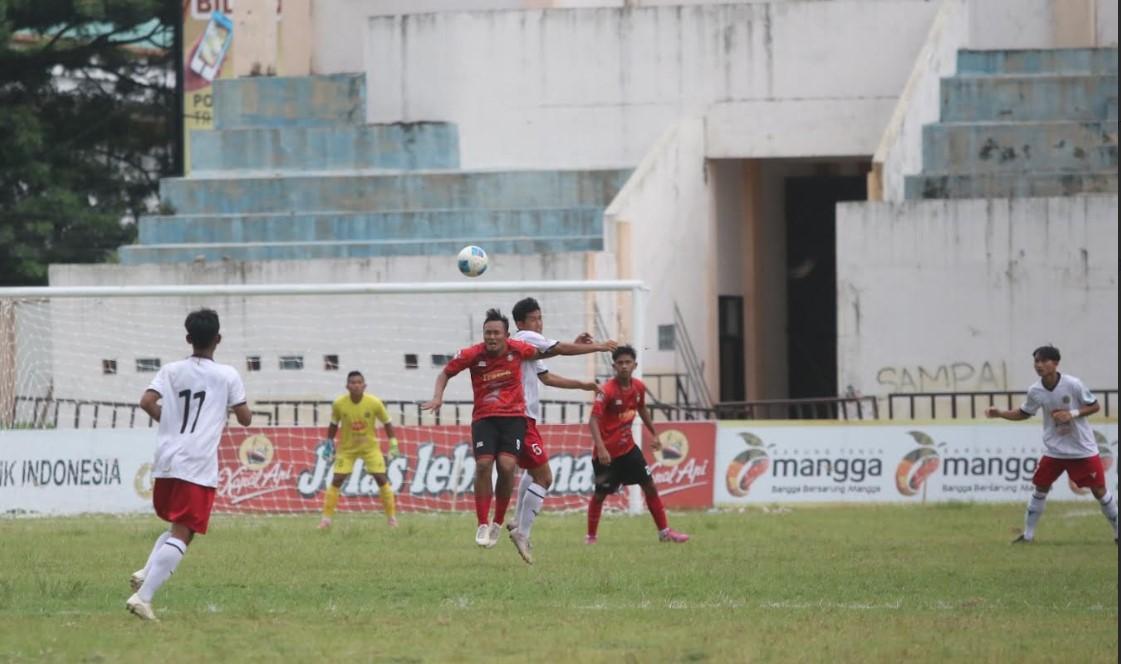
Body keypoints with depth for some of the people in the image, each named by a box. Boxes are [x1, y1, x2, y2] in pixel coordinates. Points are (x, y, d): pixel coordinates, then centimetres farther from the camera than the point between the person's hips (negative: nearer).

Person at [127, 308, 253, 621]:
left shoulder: (171, 371, 8)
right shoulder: (227, 376, 1)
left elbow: (147, 402, -5)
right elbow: (244, 418, 3)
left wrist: (170, 420, 12)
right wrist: (247, 410, 26)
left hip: (166, 463, 5)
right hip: (198, 466, -5)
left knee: (176, 526, 24)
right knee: (182, 534, -8)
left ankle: (147, 573, 1)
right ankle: (143, 596, -21)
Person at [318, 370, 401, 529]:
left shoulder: (374, 403, -17)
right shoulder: (339, 404, -16)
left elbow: (386, 422, -2)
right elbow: (334, 424, 2)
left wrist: (393, 443, -4)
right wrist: (329, 442, 3)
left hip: (370, 446, 0)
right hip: (347, 448, 0)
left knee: (381, 478, -7)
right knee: (337, 480, -7)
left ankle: (392, 517, 5)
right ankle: (326, 518, 0)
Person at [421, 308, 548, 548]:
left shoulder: (517, 350, -3)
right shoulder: (472, 355, -7)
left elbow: (541, 354, 19)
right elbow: (445, 373, 8)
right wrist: (437, 397, -7)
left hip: (513, 416, 0)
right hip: (484, 418, 0)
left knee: (506, 466, -16)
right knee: (483, 464, -16)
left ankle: (498, 523, 1)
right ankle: (483, 524, -5)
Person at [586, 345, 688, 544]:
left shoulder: (638, 387, -1)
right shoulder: (607, 390, -20)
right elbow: (594, 419, -25)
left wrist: (654, 434, 23)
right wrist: (601, 448, -35)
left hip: (628, 447, 6)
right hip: (607, 452, -6)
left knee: (649, 486, 5)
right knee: (600, 494, 0)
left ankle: (664, 531, 13)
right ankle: (591, 536, 16)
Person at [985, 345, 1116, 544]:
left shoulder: (1073, 385, -17)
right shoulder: (1035, 391, -7)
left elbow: (1095, 406, -8)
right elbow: (1023, 413, 10)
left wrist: (1072, 414, -23)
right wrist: (999, 413, -4)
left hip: (1083, 449, -3)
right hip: (1054, 450, 3)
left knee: (1099, 490, -1)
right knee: (1040, 488, 4)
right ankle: (1028, 535, 16)